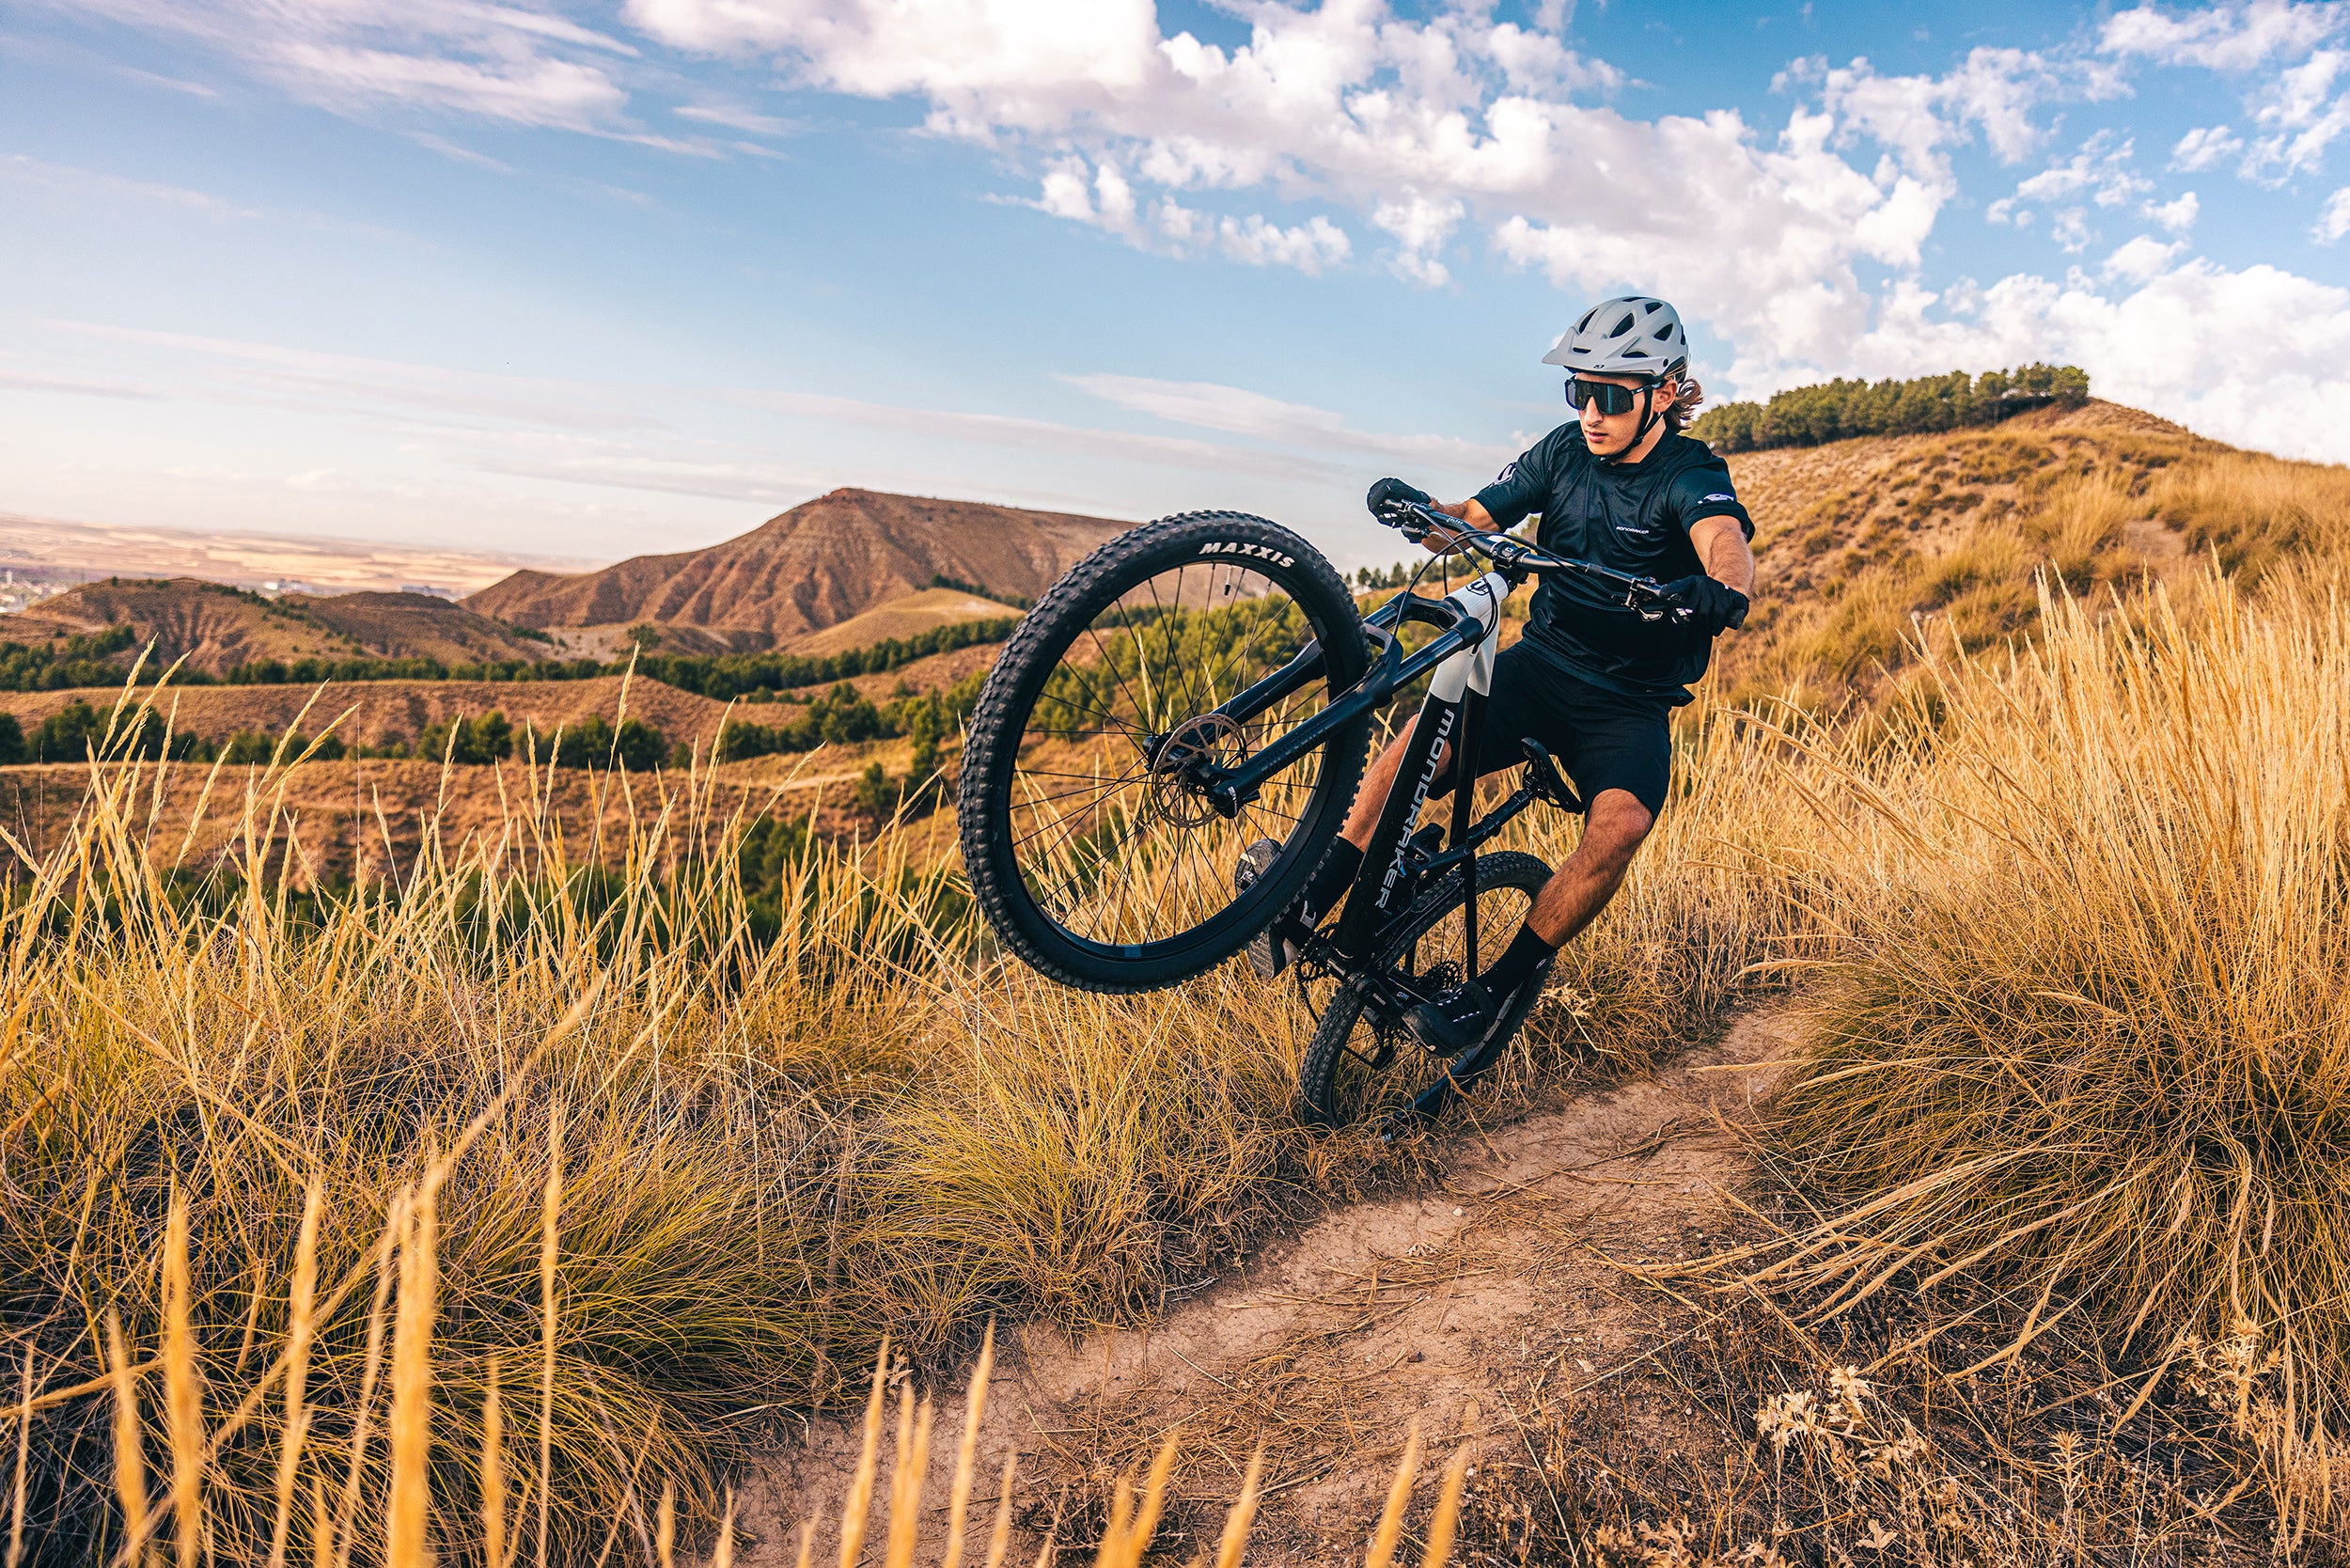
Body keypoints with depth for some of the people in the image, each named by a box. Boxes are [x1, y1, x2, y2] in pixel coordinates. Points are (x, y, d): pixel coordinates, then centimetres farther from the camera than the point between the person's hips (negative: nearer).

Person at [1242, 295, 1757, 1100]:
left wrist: (1718, 592, -56)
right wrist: (1418, 509, -24)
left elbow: (1729, 545, -32)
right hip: (1541, 662, 3)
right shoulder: (1565, 451, 3)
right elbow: (1472, 520, -1)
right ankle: (1306, 906, -26)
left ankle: (1498, 987, -18)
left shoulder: (1693, 479, -11)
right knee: (1419, 739, -26)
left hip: (1631, 701, -2)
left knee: (1620, 824, -31)